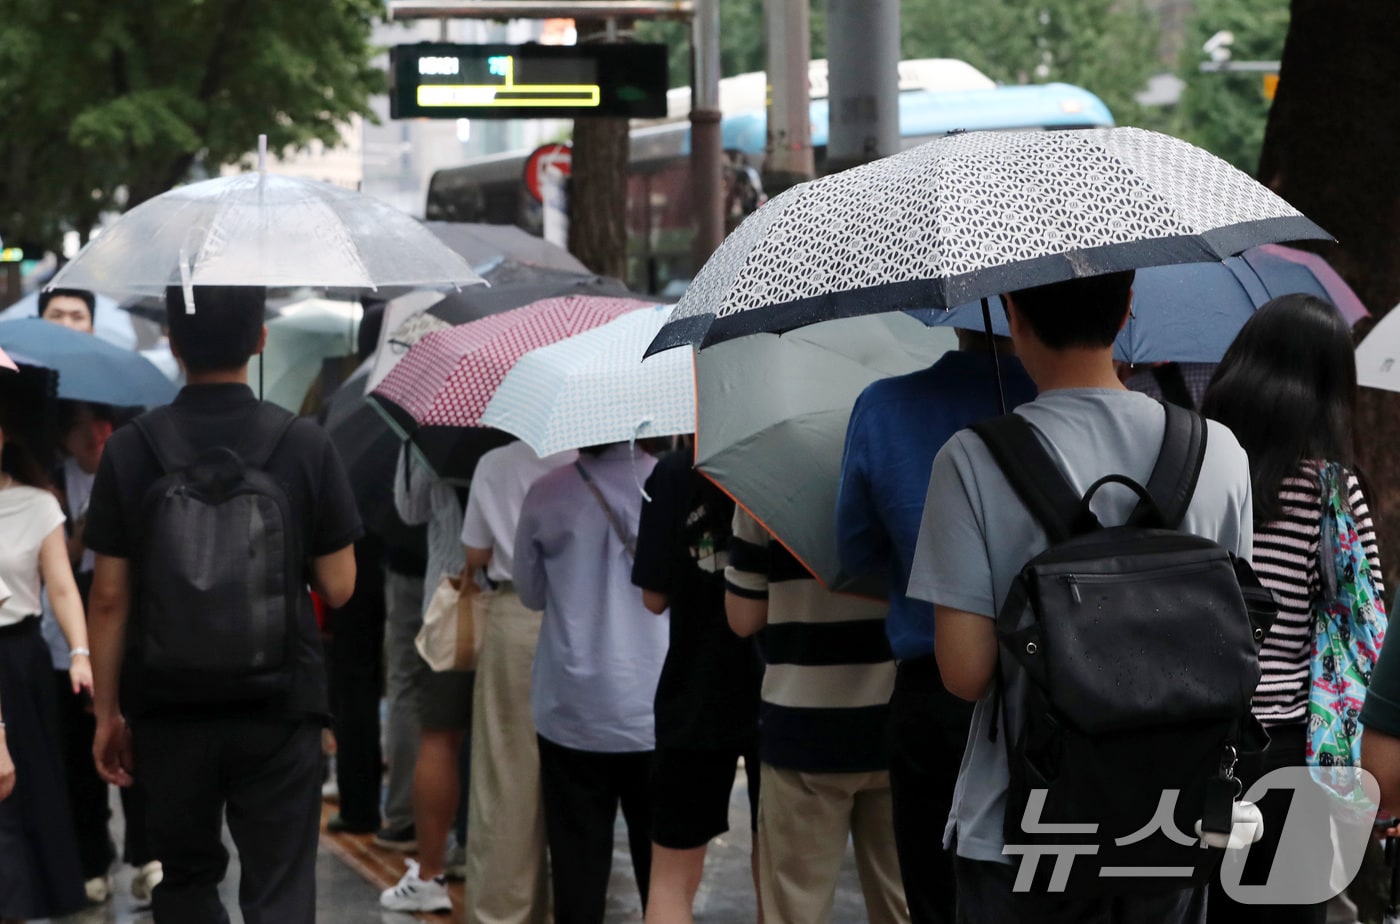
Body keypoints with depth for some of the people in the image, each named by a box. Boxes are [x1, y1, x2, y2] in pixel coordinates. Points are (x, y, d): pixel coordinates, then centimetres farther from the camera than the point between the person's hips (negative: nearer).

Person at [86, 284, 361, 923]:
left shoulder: (129, 450, -6)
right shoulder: (305, 445, -7)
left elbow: (109, 599, -4)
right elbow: (338, 588, -4)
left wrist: (107, 713, 5)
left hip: (169, 707, 1)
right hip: (279, 705, -1)